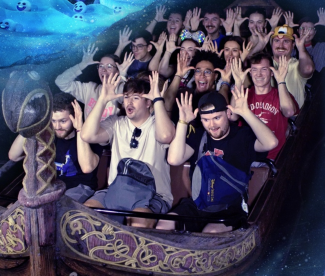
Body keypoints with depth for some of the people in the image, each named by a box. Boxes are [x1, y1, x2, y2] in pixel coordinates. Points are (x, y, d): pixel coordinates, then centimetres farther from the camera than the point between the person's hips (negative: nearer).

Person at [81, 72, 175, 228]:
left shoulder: (157, 124, 4)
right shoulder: (116, 123, 12)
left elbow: (166, 136, -23)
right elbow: (87, 136, -5)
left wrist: (158, 99, -18)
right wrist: (103, 100, -6)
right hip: (116, 191, 4)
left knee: (139, 222, -35)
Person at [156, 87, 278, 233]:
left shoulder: (242, 135, 2)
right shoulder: (197, 136, 10)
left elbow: (271, 143, -19)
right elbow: (174, 159, -6)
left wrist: (246, 113, -22)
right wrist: (183, 121, -9)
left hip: (231, 208, -3)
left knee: (211, 232, -34)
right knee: (163, 226, -22)